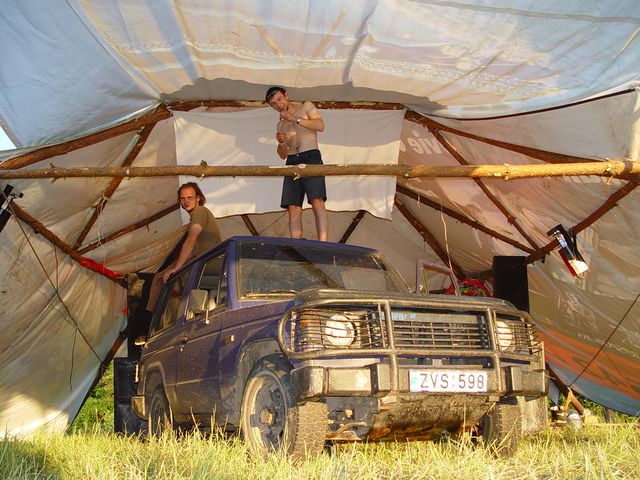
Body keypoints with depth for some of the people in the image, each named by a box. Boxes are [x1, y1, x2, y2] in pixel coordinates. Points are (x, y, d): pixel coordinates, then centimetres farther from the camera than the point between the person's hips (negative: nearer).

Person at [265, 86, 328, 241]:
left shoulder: (306, 106, 13)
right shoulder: (280, 124, 26)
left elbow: (320, 125, -5)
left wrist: (295, 119, -8)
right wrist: (281, 143, 3)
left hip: (311, 158, -5)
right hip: (292, 162, 5)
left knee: (317, 202, -21)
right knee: (293, 209, -8)